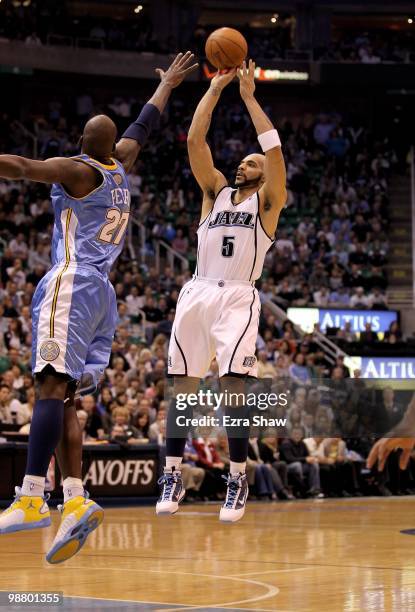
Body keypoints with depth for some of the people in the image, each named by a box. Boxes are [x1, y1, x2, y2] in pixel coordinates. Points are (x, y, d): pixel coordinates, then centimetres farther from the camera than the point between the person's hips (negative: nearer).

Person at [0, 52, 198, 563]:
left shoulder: (78, 170, -2)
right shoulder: (119, 167, 18)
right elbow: (143, 125, 36)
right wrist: (168, 84, 52)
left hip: (72, 282, -8)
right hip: (102, 293, 8)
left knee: (52, 386, -19)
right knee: (63, 397, 4)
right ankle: (75, 501, -10)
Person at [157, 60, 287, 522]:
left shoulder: (268, 202, 9)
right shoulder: (216, 191, 19)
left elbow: (273, 148, -4)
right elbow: (195, 141, 8)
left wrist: (249, 95, -1)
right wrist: (215, 89, 5)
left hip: (237, 297, -4)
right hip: (197, 292, 4)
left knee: (233, 382, -15)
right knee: (183, 384, 2)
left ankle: (238, 479, -8)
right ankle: (172, 477, 6)